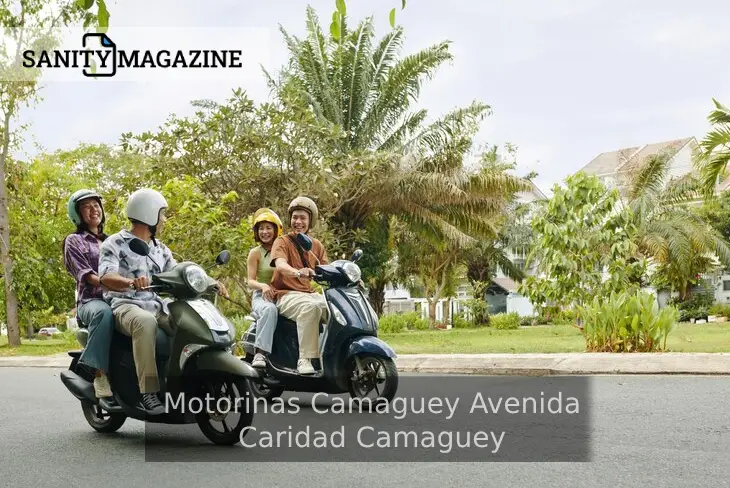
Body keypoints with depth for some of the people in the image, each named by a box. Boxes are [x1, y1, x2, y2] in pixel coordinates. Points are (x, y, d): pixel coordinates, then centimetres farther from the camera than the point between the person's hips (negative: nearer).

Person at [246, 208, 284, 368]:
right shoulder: (255, 253, 8)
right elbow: (251, 280, 0)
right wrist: (263, 285, -22)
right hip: (261, 296, -2)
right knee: (269, 309, -40)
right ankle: (260, 352, -45)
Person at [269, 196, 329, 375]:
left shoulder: (316, 245, 17)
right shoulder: (282, 242, 0)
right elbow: (280, 265, -21)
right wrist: (298, 272, -44)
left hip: (310, 293, 5)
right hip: (286, 295, -5)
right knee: (311, 307, -37)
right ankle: (304, 360, -37)